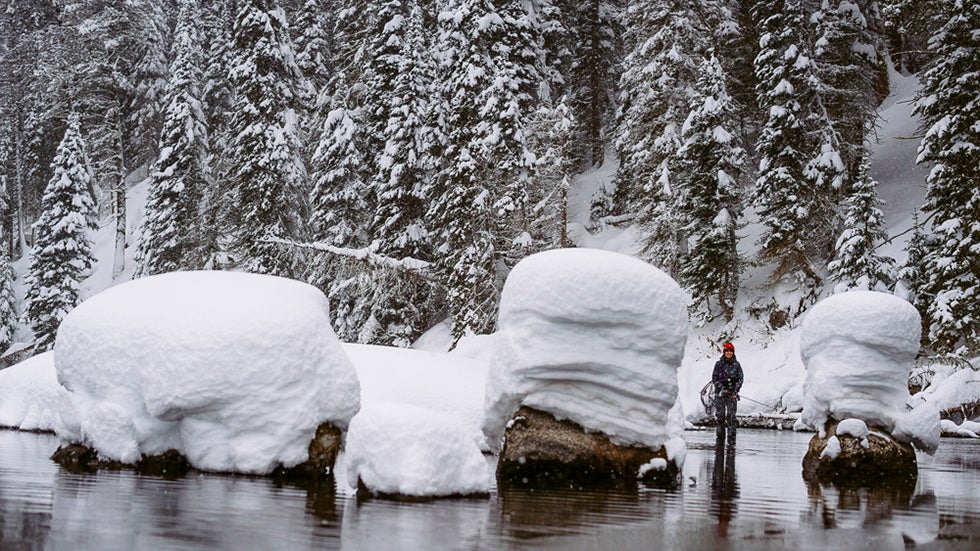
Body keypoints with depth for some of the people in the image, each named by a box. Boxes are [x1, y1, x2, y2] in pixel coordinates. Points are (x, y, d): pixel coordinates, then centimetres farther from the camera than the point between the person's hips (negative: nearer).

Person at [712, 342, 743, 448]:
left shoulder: (736, 364, 5)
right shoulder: (719, 363, 4)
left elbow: (740, 379, 6)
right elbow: (714, 378, 4)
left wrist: (735, 391, -6)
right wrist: (721, 388, -9)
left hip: (732, 393, 0)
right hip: (720, 392, 0)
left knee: (731, 416, -7)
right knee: (720, 416, -1)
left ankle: (731, 441, -7)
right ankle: (720, 439, 7)